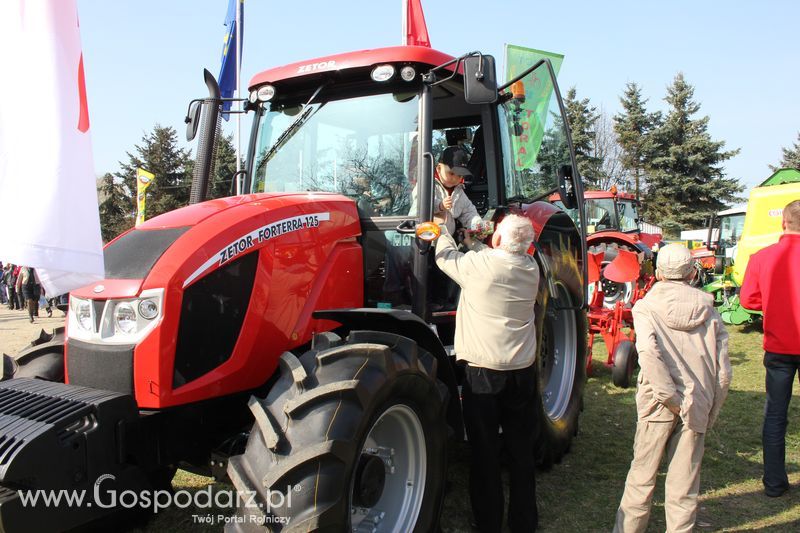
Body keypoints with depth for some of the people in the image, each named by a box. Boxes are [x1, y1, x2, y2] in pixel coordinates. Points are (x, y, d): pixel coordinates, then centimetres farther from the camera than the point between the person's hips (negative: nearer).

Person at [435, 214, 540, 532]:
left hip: (482, 371, -4)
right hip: (522, 371, 4)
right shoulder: (531, 269, 0)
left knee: (485, 451, 10)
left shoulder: (477, 264, -13)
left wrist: (443, 230, 24)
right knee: (521, 450, 17)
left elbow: (445, 256, 5)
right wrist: (473, 244, 25)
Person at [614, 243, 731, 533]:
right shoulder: (709, 310, 5)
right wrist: (710, 412, 10)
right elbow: (723, 371, 1)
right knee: (684, 482, 11)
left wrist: (670, 398, -13)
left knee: (642, 474, 12)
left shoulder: (646, 306, -2)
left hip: (657, 403, -2)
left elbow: (649, 354, -20)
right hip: (697, 406, 2)